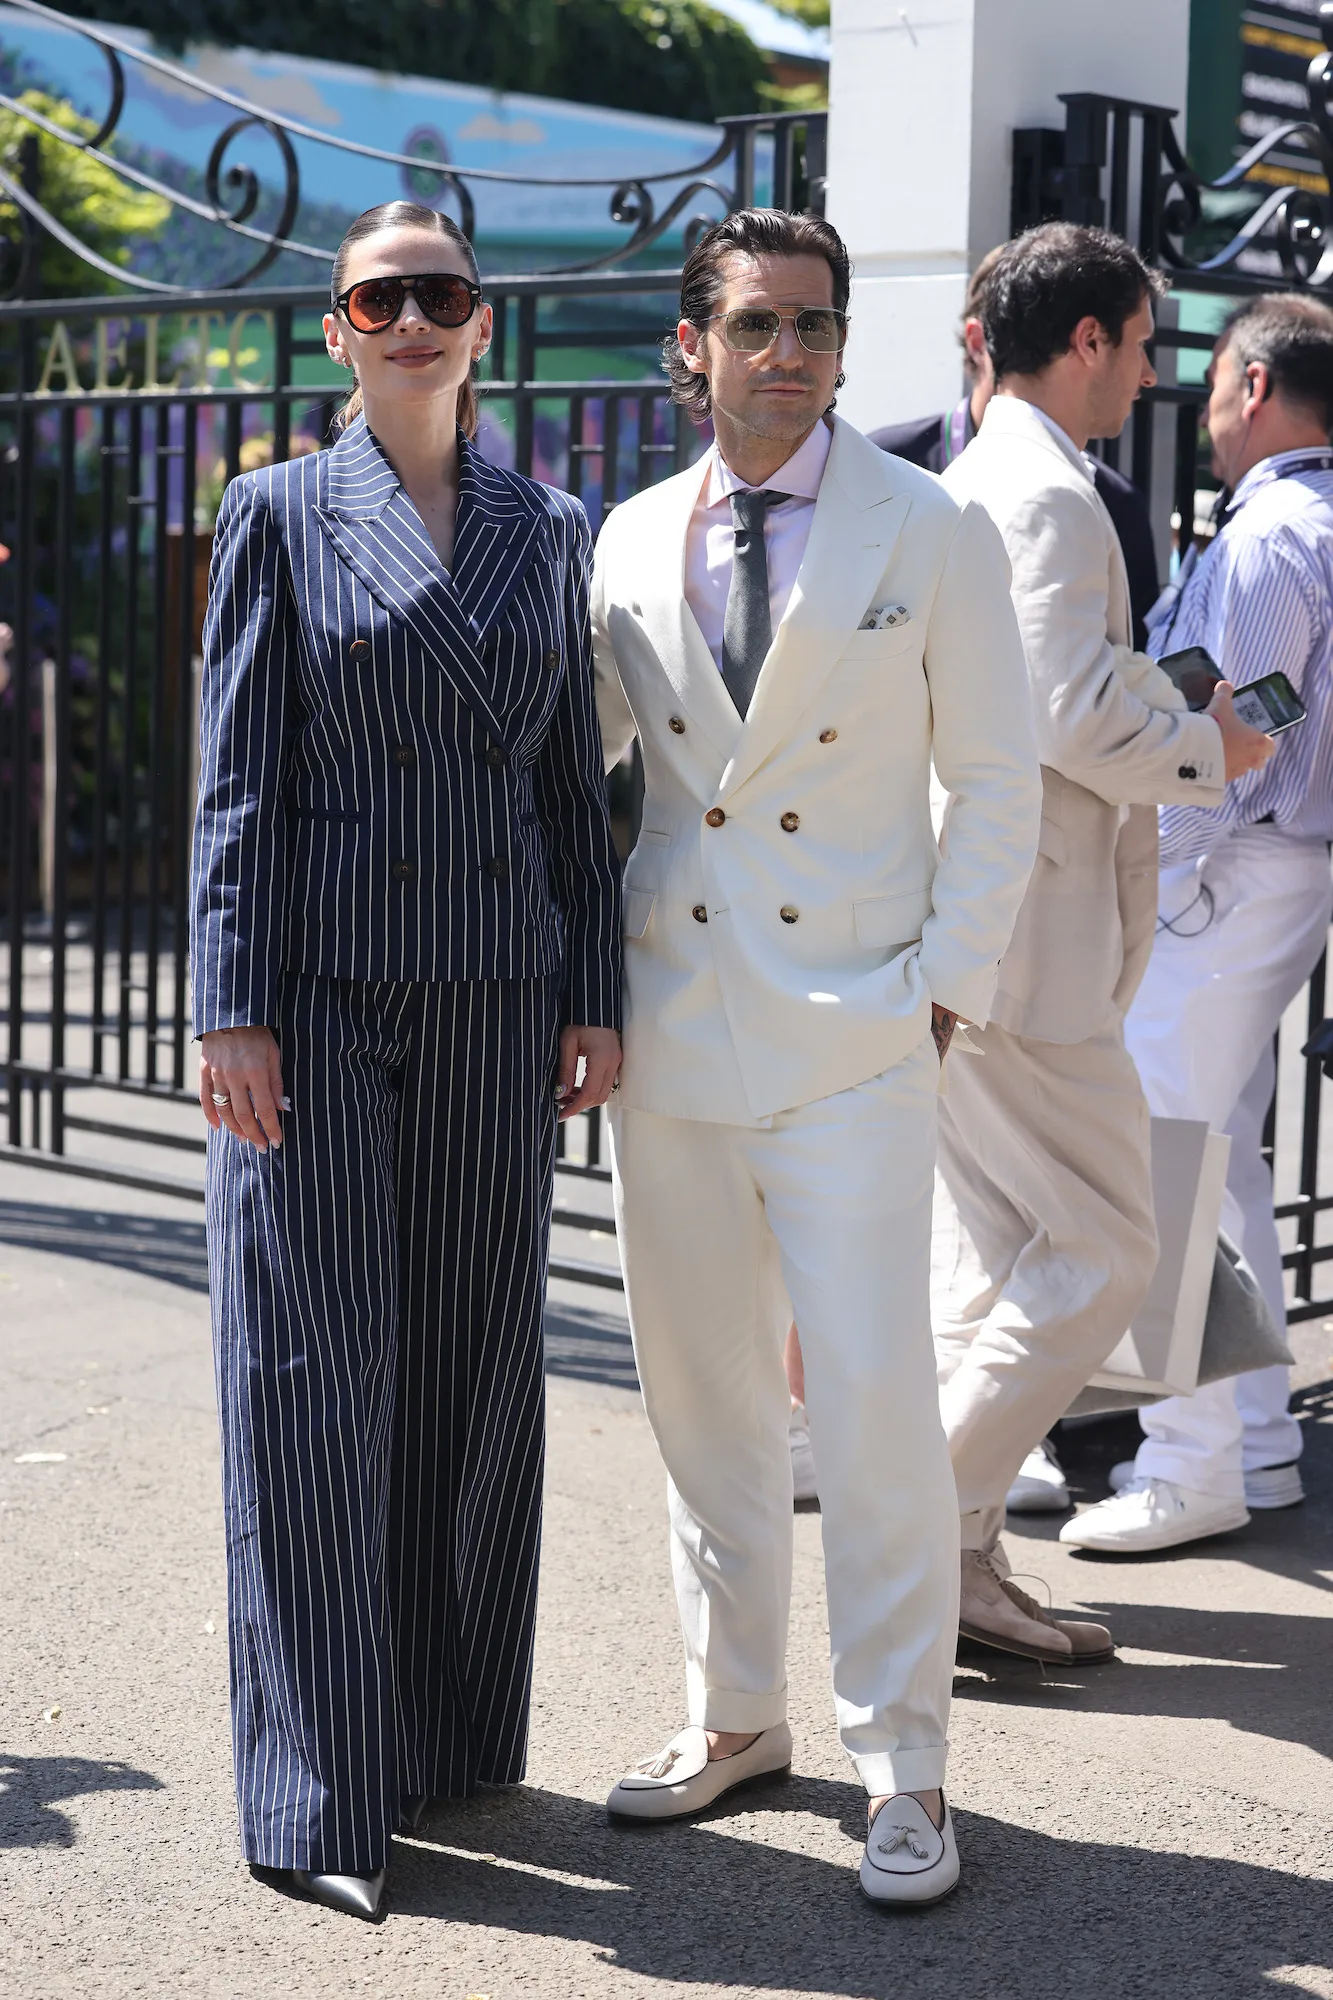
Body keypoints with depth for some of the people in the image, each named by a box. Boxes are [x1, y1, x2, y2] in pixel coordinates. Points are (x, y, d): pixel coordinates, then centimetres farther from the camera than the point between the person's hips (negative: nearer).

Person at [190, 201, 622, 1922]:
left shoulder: (549, 532, 11)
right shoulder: (278, 518, 2)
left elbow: (575, 782, 12)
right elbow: (236, 780, -2)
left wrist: (597, 997, 7)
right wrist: (230, 1010, -9)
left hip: (497, 1004, 3)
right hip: (323, 995, -3)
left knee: (477, 1369, 9)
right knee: (318, 1374, -2)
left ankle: (456, 1735, 23)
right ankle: (318, 1794, 6)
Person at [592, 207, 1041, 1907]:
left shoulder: (931, 535, -1)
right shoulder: (633, 537, 7)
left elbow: (995, 782, 1)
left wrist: (945, 987, -6)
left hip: (853, 1033, -4)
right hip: (670, 1020, 4)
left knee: (874, 1405, -7)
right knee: (699, 1396, 11)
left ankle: (901, 1765, 7)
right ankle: (733, 1715, 27)